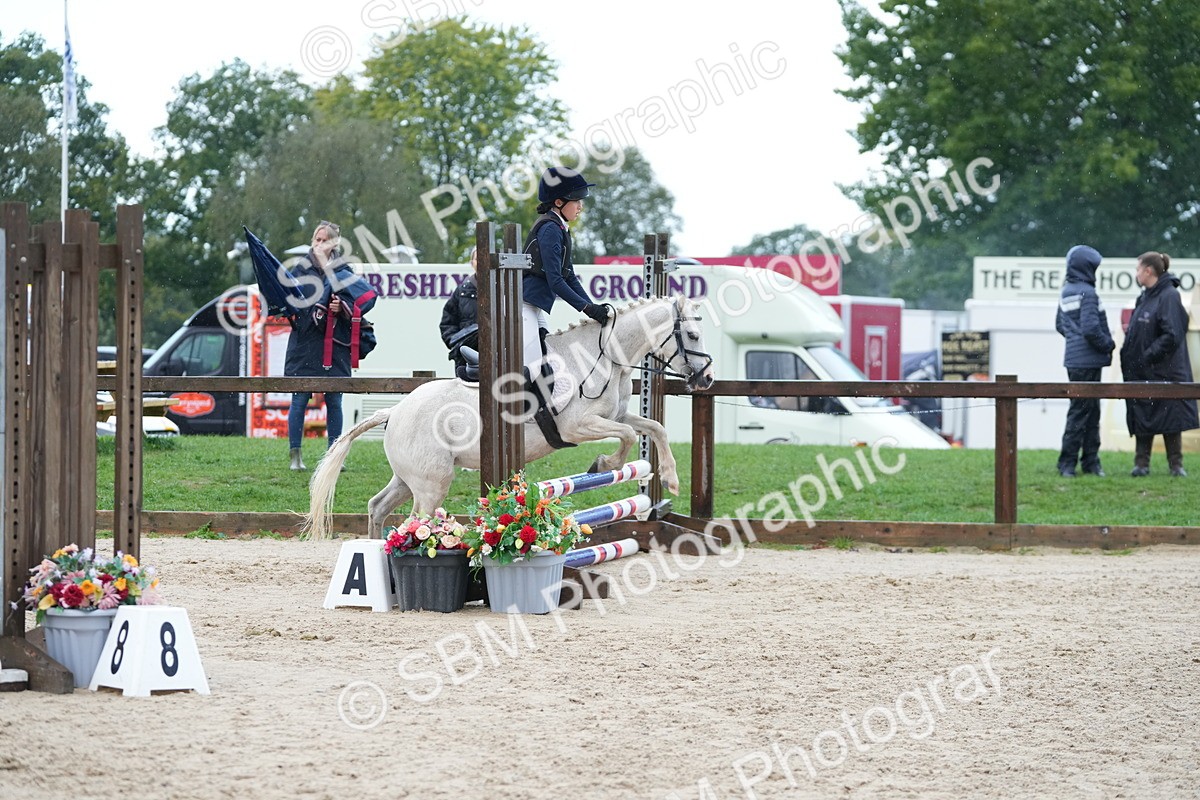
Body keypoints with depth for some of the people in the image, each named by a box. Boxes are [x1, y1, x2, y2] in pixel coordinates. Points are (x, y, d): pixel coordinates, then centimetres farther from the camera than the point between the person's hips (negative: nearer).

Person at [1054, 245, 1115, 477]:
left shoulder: (1066, 292, 13)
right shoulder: (1087, 293, -16)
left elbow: (1060, 325, 21)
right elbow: (1090, 328, -22)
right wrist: (1108, 345, -6)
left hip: (1074, 360, 9)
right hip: (1088, 360, -9)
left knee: (1091, 410, 14)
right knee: (1081, 410, -4)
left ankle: (1090, 460, 18)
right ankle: (1067, 463, -2)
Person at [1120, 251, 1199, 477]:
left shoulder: (1169, 297, -13)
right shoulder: (1144, 297, 12)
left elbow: (1172, 335, -20)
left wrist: (1148, 356, -18)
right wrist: (1127, 353, 5)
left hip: (1163, 372, -8)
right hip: (1140, 372, 8)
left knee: (1169, 416, 1)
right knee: (1141, 418, 7)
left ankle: (1176, 464, 9)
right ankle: (1141, 463, 13)